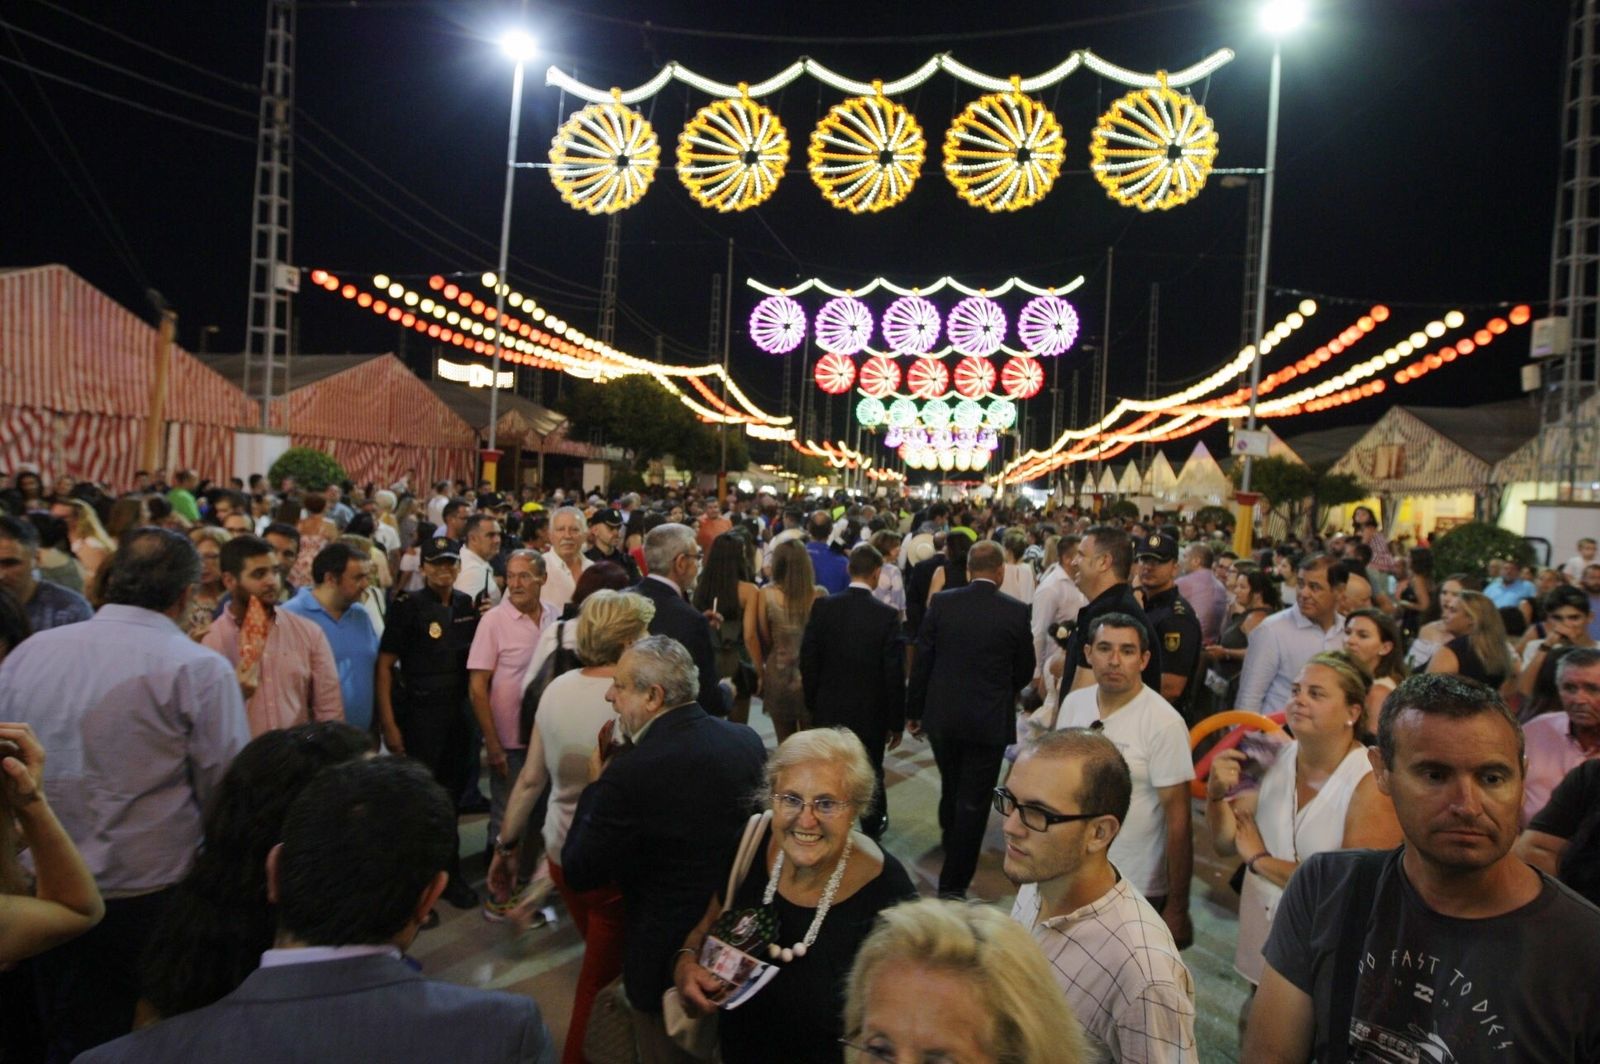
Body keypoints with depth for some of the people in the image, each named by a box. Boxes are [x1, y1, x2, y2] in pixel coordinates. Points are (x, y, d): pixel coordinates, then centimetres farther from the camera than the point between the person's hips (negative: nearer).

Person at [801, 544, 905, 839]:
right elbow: (894, 674, -14)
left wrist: (811, 703, 7)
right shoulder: (887, 615, -17)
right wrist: (896, 722, -3)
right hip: (870, 714, -1)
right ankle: (872, 827, 40)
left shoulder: (822, 607, -10)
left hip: (828, 709, 1)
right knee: (871, 773, 20)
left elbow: (807, 660, -5)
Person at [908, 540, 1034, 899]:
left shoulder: (942, 602, -7)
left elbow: (921, 660, -4)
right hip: (990, 720, -3)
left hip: (942, 716, 3)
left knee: (950, 788, 26)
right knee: (973, 802, 6)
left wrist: (914, 711, 7)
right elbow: (1025, 671, 1)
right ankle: (953, 884, 11)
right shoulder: (1016, 612, -11)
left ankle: (949, 838, 51)